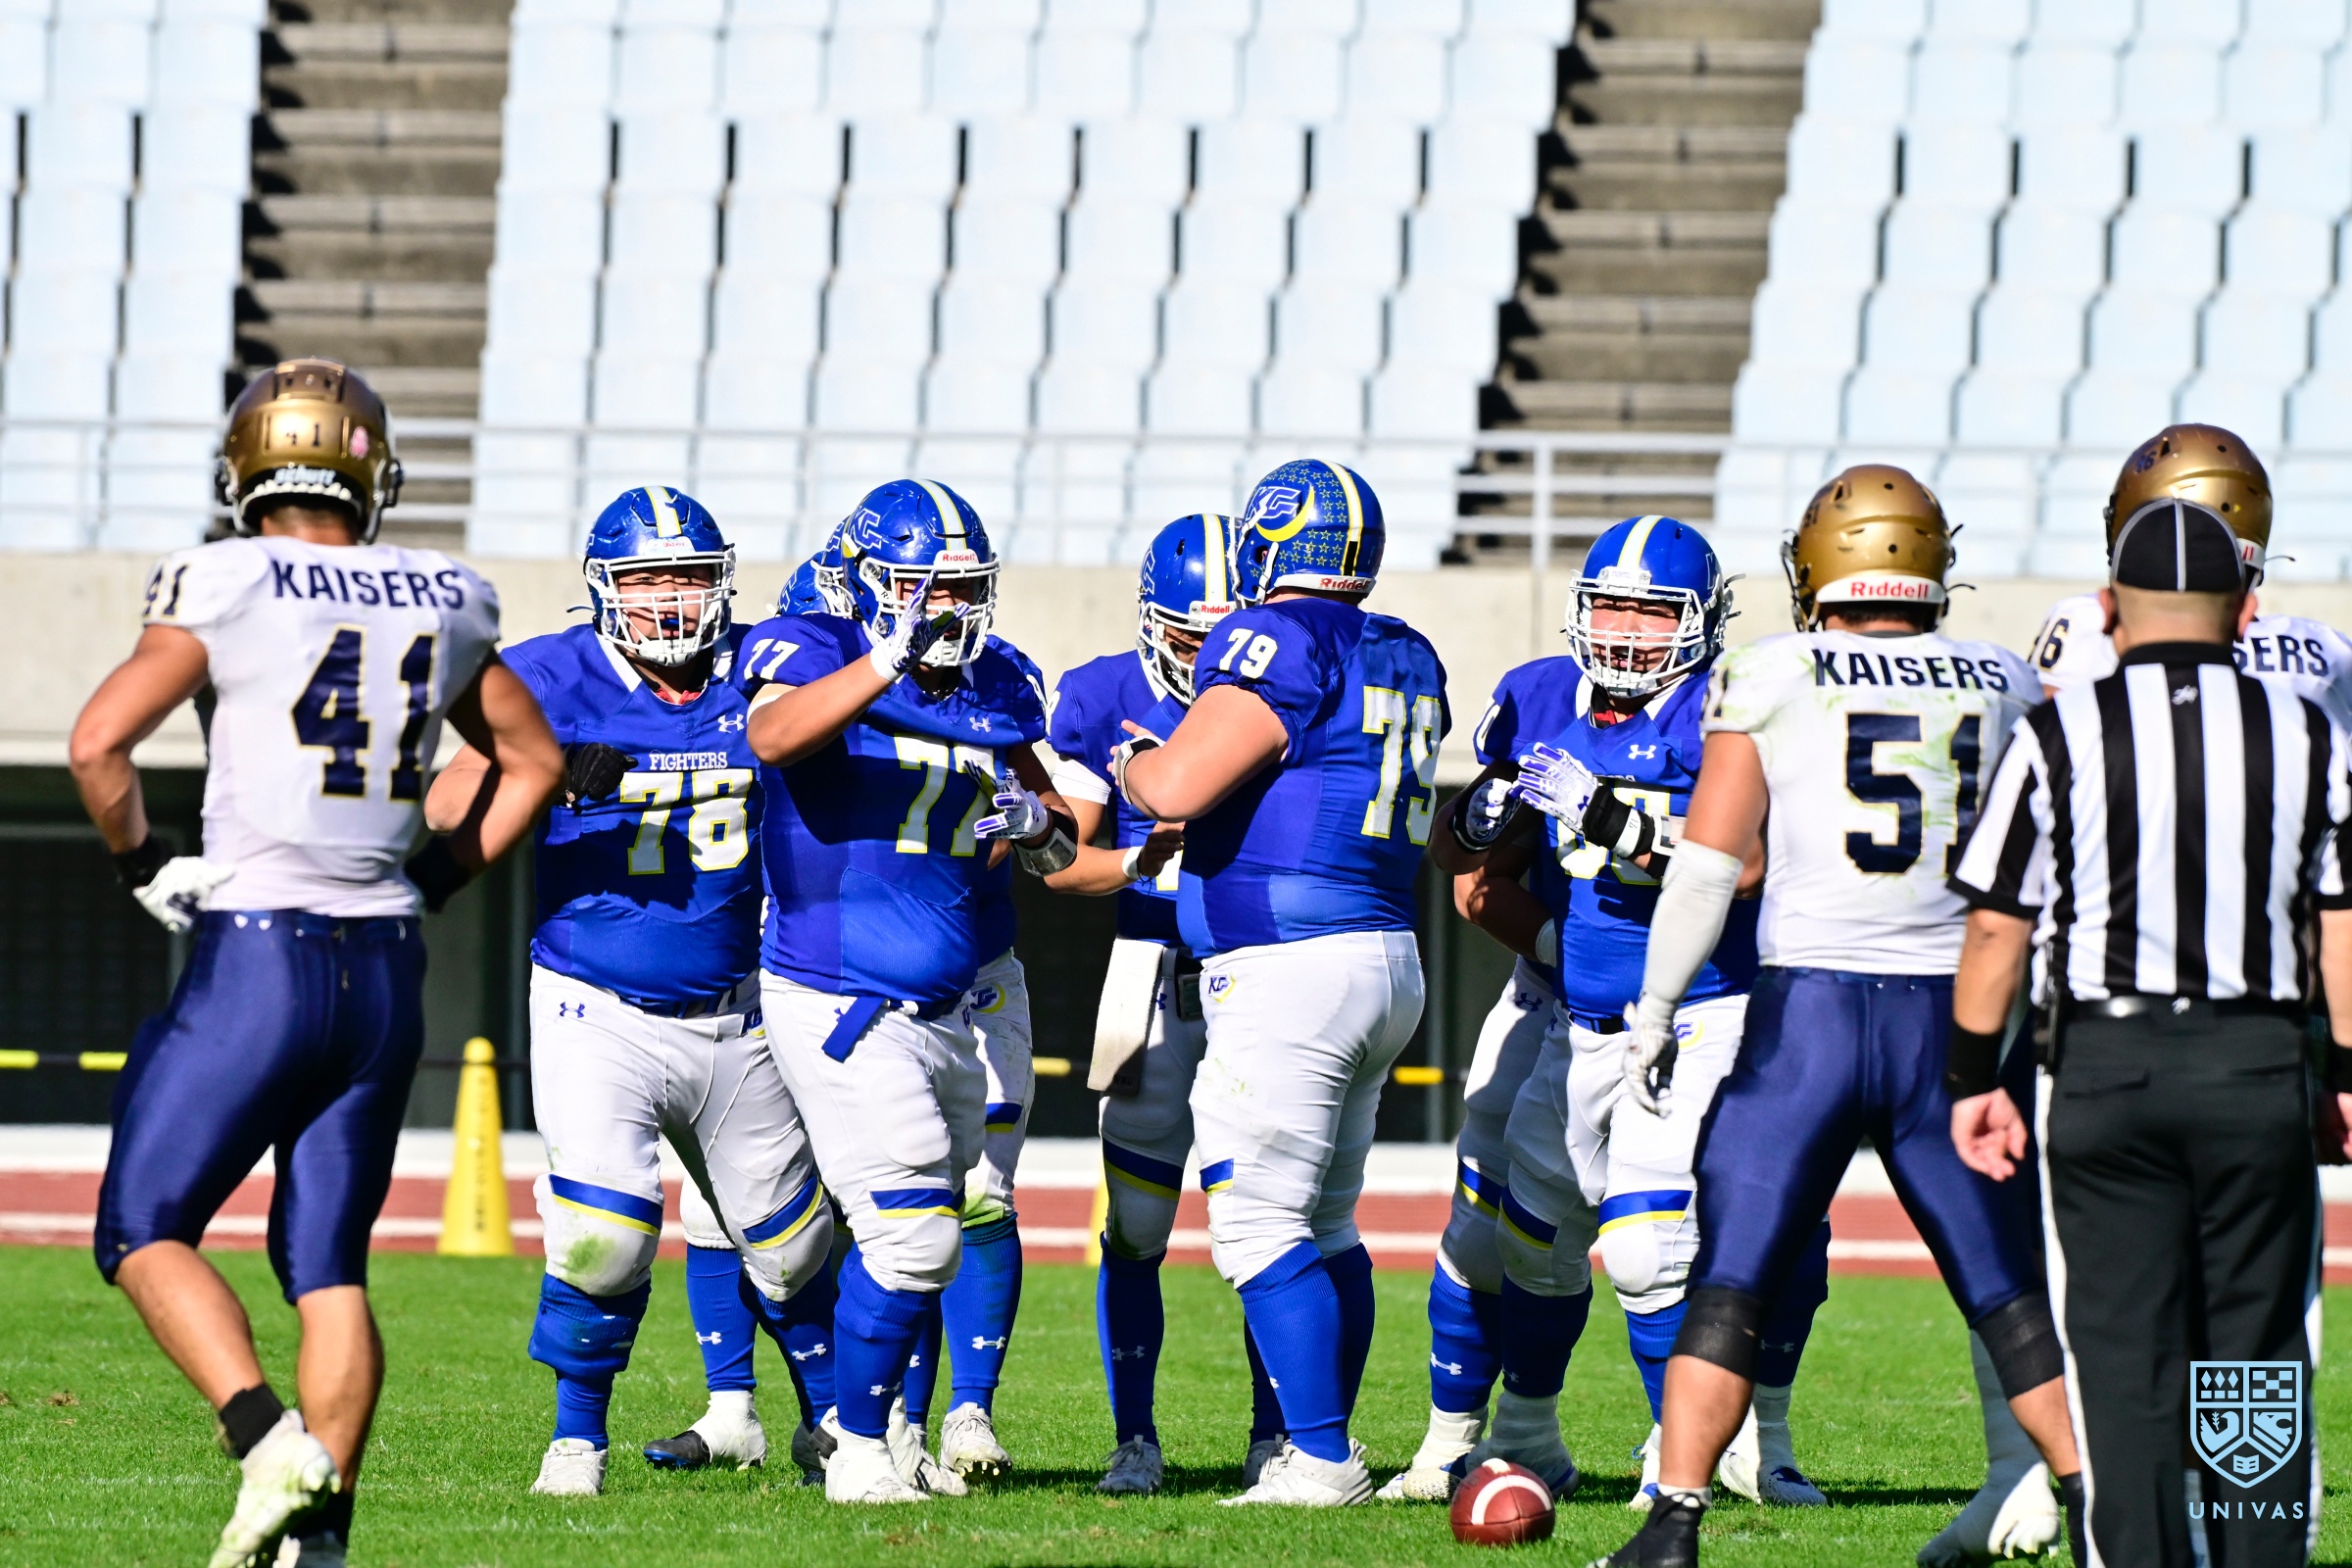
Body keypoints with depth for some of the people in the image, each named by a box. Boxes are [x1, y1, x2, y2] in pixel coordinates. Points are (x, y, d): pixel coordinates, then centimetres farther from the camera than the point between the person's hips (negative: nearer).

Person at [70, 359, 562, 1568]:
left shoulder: (225, 589, -8)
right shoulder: (441, 605, 7)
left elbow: (98, 743, -14)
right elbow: (534, 763, 19)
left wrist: (144, 868, 2)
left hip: (255, 957, -5)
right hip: (386, 969, 5)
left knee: (143, 1229, 5)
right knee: (328, 1260, 12)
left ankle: (266, 1438, -15)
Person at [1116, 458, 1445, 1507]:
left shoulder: (1279, 641, -13)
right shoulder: (1404, 660, 14)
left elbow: (1177, 789, -19)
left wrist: (1132, 766, 3)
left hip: (1289, 973, -9)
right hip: (1385, 959, 9)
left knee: (1259, 1225, -7)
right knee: (1323, 1225, 16)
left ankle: (1322, 1459, -9)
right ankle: (1319, 1445, 21)